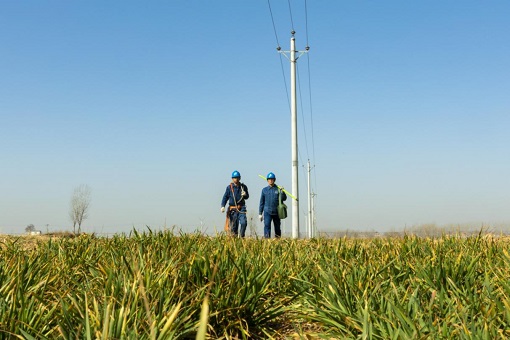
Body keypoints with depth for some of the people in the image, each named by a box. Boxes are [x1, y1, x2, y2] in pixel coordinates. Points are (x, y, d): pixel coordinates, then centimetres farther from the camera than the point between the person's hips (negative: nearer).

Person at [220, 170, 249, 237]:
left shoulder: (243, 186, 8)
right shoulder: (229, 187, 1)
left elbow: (247, 197, 17)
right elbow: (225, 197, 0)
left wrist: (245, 195, -8)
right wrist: (223, 206, -15)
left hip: (241, 208, 1)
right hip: (233, 209, -1)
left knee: (244, 222, -17)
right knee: (233, 225, 2)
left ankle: (242, 236, 0)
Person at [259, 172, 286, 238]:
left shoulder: (278, 189, 3)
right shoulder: (264, 190, 7)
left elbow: (284, 198, -4)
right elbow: (261, 202, 10)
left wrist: (282, 192, -22)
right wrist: (260, 213, 8)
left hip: (276, 212, 0)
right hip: (267, 212, 0)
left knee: (277, 227, 9)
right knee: (267, 226, -13)